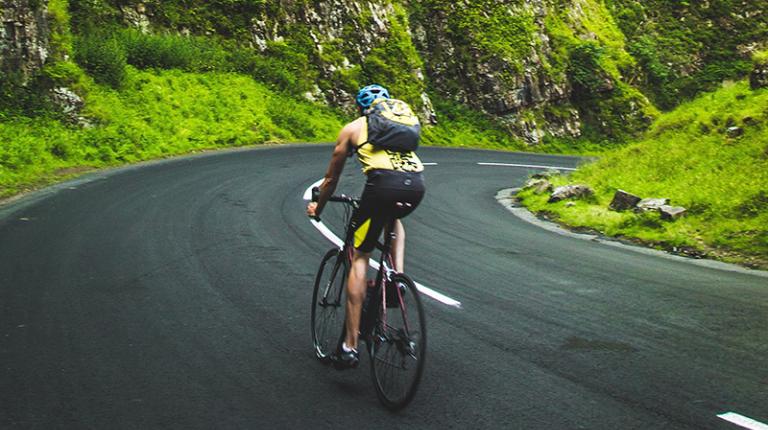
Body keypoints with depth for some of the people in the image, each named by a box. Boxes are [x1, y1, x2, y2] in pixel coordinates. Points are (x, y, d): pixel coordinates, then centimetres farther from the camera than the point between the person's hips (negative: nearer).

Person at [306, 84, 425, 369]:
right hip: (417, 185, 4)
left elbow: (331, 179, 32)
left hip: (384, 183, -4)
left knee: (360, 258, 8)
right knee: (395, 219, 39)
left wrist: (317, 208, 49)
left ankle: (350, 346, 4)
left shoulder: (352, 129, 24)